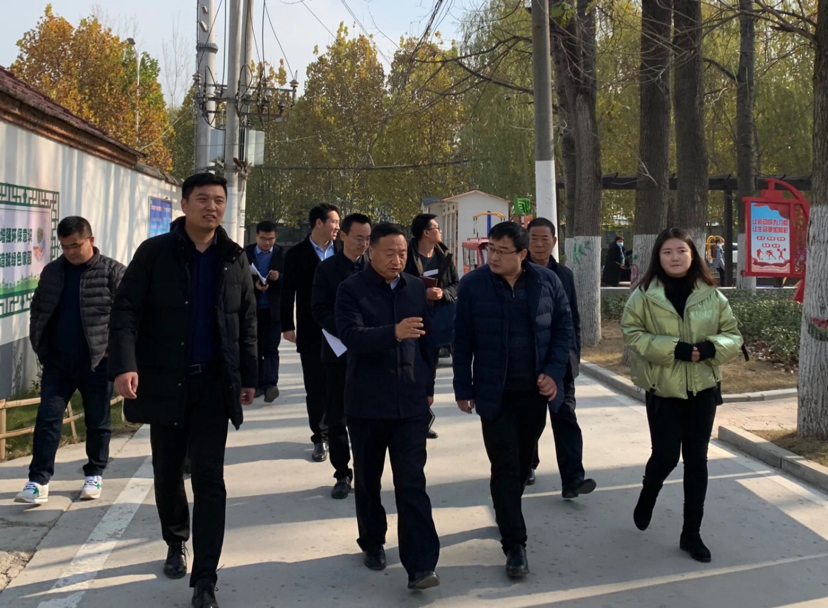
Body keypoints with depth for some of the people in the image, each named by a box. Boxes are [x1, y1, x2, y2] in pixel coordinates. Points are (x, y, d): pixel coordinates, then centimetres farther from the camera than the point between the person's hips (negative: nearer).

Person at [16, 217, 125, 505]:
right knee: (47, 419, -1)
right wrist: (41, 347, 7)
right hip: (57, 363, 4)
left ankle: (94, 475, 24)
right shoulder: (51, 271, 9)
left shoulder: (112, 271, -5)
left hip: (96, 364, -3)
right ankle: (39, 481, 3)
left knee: (97, 422, 8)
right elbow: (38, 311, 16)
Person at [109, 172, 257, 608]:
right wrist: (124, 365, -21)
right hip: (163, 381, 0)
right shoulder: (155, 252, -3)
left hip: (213, 384, 1)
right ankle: (175, 543, 40)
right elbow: (126, 310, -8)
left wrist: (248, 376, 7)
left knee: (209, 479, -3)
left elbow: (247, 322, 10)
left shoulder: (235, 258, 4)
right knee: (167, 471, 15)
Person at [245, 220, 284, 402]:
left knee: (270, 348, -8)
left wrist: (279, 277, -23)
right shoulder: (245, 253, 2)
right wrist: (254, 284, -21)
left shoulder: (281, 254, 1)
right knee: (254, 348, 9)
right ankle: (259, 384, 17)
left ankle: (270, 384, -17)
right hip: (252, 309, 2)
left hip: (273, 309, -2)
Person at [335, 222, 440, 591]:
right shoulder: (352, 289, -6)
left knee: (412, 483, -4)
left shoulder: (416, 288, 5)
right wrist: (393, 332, -36)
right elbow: (351, 336, -21)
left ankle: (420, 565, -4)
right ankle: (372, 543, 33)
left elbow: (428, 339, 12)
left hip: (410, 401, 1)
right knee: (368, 479, 14)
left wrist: (428, 386, 10)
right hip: (367, 402, -1)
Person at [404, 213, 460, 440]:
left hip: (437, 319, 6)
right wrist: (423, 293, -19)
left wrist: (444, 293, -10)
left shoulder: (445, 256, 7)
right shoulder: (408, 256, -11)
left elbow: (456, 285, 10)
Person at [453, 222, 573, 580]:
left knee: (524, 462, 17)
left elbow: (563, 327, 3)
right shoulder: (473, 284, -8)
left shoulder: (547, 281, -3)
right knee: (505, 467, -2)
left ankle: (506, 517, 39)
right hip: (495, 393, -3)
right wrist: (464, 388, -4)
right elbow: (462, 341, -3)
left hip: (536, 390, 3)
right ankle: (515, 544, 4)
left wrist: (555, 372, -8)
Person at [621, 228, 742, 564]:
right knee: (666, 456, -2)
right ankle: (647, 497, 34)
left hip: (703, 388, 3)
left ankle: (691, 533, 18)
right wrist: (674, 348, -22)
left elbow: (733, 335, 4)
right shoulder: (644, 294, -7)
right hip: (663, 388, -2)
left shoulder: (711, 295, 1)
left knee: (696, 459, 7)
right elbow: (632, 333, -12)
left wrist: (710, 347, -17)